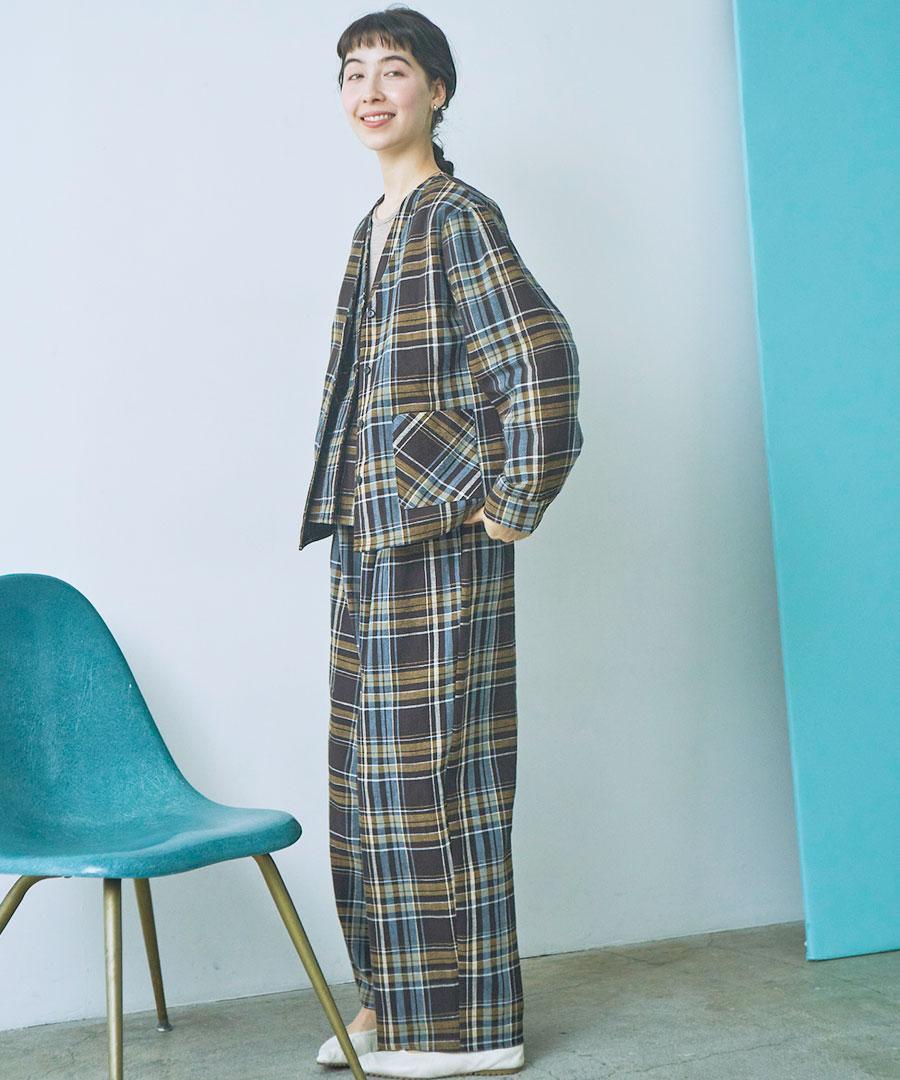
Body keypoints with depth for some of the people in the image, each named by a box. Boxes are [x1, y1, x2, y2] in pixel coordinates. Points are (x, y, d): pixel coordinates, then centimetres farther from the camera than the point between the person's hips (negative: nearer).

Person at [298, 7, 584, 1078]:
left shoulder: (458, 215, -7)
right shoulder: (376, 226, 19)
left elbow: (544, 357, -18)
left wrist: (514, 503, -15)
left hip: (440, 542, -9)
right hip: (368, 543, 9)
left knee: (435, 768, -3)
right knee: (374, 771, 12)